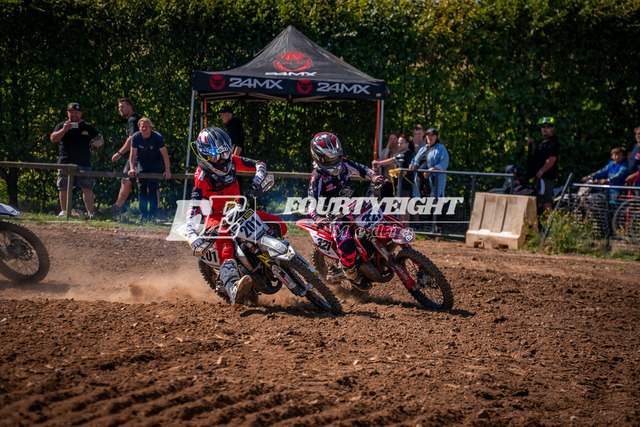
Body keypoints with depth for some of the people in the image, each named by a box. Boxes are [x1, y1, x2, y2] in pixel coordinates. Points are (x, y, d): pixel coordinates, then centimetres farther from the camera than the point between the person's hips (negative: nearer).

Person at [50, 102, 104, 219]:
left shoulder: (88, 128, 16)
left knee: (87, 188, -8)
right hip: (65, 163, 0)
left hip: (84, 163, 0)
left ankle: (90, 212, -9)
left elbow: (100, 139, 21)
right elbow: (53, 139, 0)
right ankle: (63, 211, 10)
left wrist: (99, 142, -4)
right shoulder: (61, 126, 12)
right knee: (63, 188, 1)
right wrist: (64, 130, -15)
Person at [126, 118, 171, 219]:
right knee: (142, 188, -5)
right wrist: (132, 168, -29)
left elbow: (165, 154, -22)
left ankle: (153, 214, -10)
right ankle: (143, 214, 2)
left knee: (152, 188, -13)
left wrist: (167, 170, -30)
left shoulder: (157, 137, -22)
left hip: (155, 163, -2)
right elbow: (132, 153, -15)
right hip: (142, 163, 3)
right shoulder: (135, 137, -15)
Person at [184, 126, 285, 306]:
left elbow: (259, 164, 10)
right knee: (225, 246, -38)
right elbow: (192, 208, -27)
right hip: (216, 217, -7)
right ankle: (234, 288, -62)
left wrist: (258, 180, -13)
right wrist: (192, 235, -42)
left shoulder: (232, 161, 0)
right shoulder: (202, 177, -17)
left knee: (279, 225, -5)